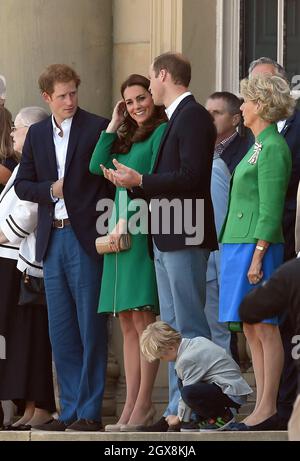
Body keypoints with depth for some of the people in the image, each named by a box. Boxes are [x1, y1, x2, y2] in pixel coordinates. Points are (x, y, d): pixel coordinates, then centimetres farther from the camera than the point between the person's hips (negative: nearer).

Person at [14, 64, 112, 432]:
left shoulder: (97, 128, -2)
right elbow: (22, 185, 14)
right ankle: (70, 410, 13)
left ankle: (90, 411, 0)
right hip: (51, 239, 5)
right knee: (60, 330, 7)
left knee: (90, 326, -3)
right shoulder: (37, 134, 13)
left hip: (85, 237, -5)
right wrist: (50, 190, -5)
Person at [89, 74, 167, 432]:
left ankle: (143, 404, -11)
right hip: (120, 232, 8)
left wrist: (126, 220, -13)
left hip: (144, 231, -8)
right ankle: (130, 406, 3)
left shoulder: (162, 132, -3)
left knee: (143, 318, -11)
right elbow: (98, 166, 10)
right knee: (127, 323, 4)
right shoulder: (127, 139, 22)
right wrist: (114, 124, 12)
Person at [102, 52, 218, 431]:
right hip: (166, 240, 10)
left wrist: (140, 181, -17)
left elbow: (191, 176, -21)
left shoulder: (193, 116, -12)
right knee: (172, 326, 10)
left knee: (189, 326, -8)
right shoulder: (176, 118, 19)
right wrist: (134, 184, 8)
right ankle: (178, 409, 12)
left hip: (184, 237, -10)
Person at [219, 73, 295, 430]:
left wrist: (257, 257, -19)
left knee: (265, 327, -6)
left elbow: (271, 209, -17)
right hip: (238, 244, 10)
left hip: (256, 246, -10)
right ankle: (261, 404, 12)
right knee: (251, 329, 10)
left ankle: (268, 406, -5)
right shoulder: (259, 146, 17)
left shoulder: (272, 147, -12)